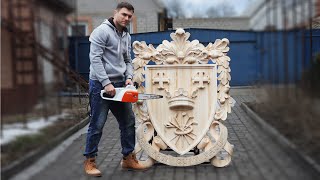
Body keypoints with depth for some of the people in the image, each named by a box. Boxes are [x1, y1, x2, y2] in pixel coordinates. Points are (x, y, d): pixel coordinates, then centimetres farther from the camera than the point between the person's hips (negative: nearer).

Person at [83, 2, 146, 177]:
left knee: (128, 121, 9)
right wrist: (106, 83, -21)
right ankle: (89, 161, 12)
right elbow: (95, 58, -17)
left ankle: (128, 158, 21)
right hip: (100, 84, -8)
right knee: (97, 124, -1)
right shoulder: (102, 31, -10)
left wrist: (129, 77, -1)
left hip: (119, 85, 8)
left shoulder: (127, 36, 15)